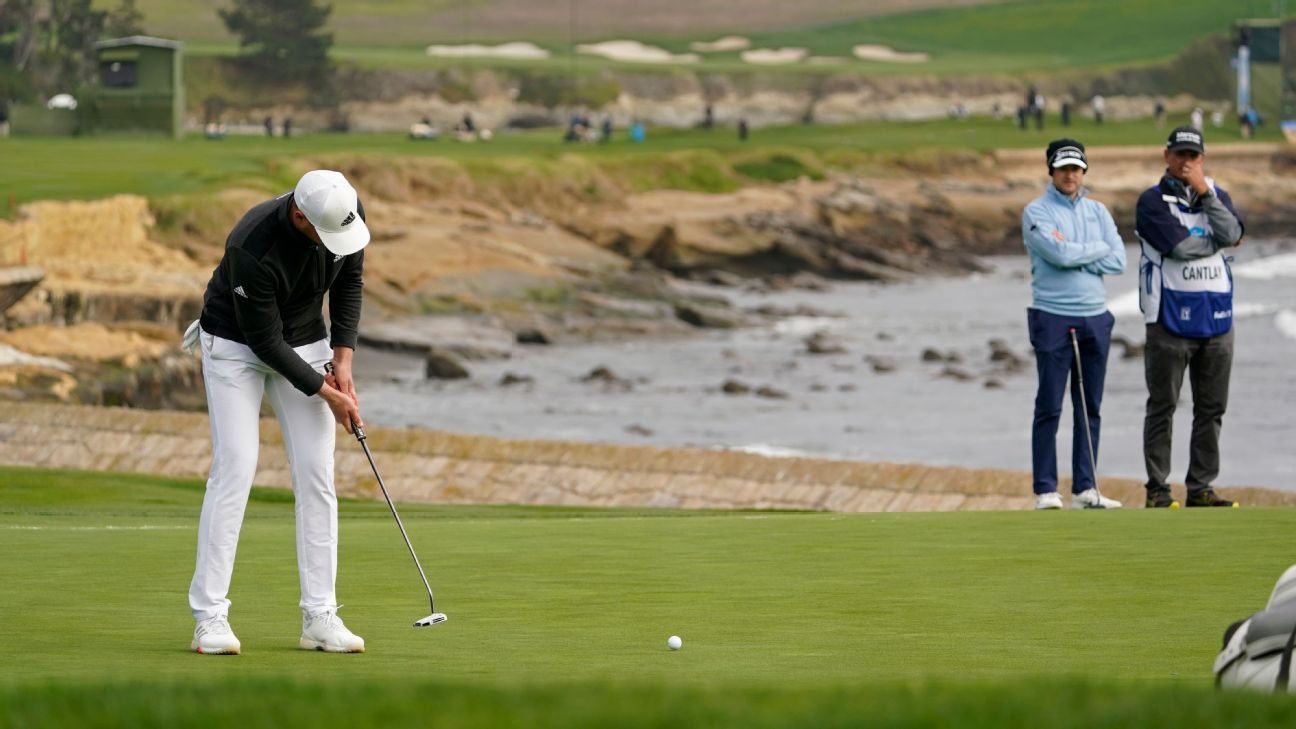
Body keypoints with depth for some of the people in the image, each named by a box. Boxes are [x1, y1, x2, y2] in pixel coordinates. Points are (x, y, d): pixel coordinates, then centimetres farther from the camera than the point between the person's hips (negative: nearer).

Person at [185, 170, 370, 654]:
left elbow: (349, 280, 1)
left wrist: (343, 358, -7)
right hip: (237, 346, -5)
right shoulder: (253, 247, -36)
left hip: (304, 344, 5)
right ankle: (209, 618, -10)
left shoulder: (347, 213, -19)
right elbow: (264, 340, -26)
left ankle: (320, 618, -1)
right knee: (234, 469, -14)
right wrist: (325, 393, -20)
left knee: (316, 476, -2)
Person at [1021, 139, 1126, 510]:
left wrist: (1075, 258, -9)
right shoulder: (1037, 212, -2)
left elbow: (1118, 260, 1)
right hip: (1053, 318, -5)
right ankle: (1045, 490, -1)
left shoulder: (1097, 211, 12)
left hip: (1095, 317, 5)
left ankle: (1085, 488, 9)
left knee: (1090, 409, 6)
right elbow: (1061, 253, -18)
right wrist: (1098, 249, -3)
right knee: (1049, 408, -4)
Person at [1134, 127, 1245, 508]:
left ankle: (1200, 488, 12)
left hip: (1216, 318, 5)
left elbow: (1232, 234, -7)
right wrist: (1218, 240, -2)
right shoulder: (1152, 201, -2)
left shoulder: (1216, 195, 13)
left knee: (1212, 408, 6)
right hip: (1171, 316, -5)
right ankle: (1157, 490, 2)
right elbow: (1180, 247, -15)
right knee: (1162, 407, -1)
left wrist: (1204, 192, -11)